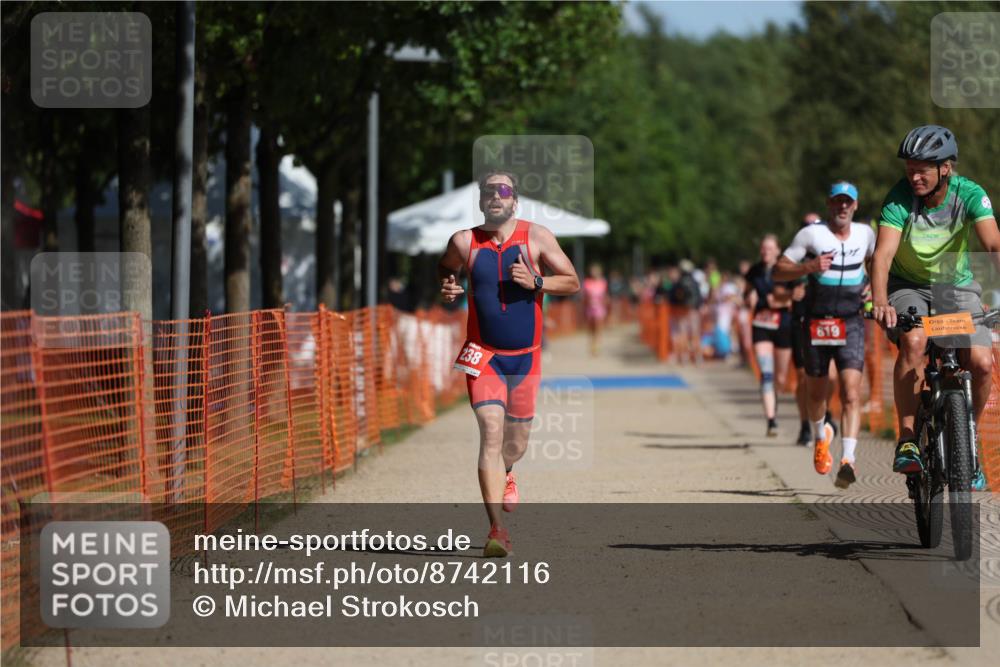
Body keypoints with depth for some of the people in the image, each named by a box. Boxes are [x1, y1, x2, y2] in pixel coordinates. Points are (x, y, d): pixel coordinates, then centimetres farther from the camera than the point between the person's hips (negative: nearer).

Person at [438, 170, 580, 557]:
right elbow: (445, 268, 19)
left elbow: (573, 282, 1)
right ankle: (497, 530, -21)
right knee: (491, 432, -18)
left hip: (525, 356, 2)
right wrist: (446, 287, -3)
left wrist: (536, 282, -17)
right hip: (484, 356, -2)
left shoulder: (536, 237, -3)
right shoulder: (464, 243, -2)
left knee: (516, 442, 13)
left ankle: (504, 474, 53)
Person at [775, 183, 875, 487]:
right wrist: (809, 267, -23)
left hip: (851, 323, 1)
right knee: (817, 392, 14)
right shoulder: (811, 234, -6)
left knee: (851, 393, -15)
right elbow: (779, 271, -6)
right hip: (817, 323, -1)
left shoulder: (865, 233, 4)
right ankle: (821, 437, 45)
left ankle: (848, 461, -23)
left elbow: (874, 260, 27)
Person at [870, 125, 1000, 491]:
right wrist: (880, 302, -49)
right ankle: (907, 439, -24)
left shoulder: (970, 195, -19)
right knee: (913, 341, -33)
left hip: (956, 286, 1)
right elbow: (883, 255, -31)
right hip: (908, 286, -1)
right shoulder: (900, 197, -21)